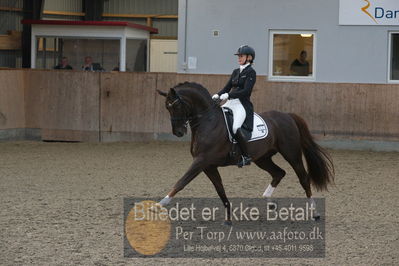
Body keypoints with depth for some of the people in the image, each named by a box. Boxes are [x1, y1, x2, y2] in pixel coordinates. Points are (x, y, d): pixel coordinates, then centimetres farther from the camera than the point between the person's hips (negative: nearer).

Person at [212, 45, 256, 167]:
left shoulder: (251, 72, -5)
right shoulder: (236, 72, 18)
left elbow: (246, 91, -16)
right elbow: (227, 87, 17)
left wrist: (228, 95, -23)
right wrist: (218, 95, -4)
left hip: (242, 105, -9)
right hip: (230, 103, 9)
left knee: (236, 128, -31)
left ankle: (246, 156, -19)